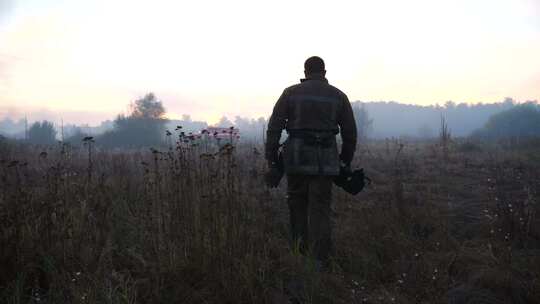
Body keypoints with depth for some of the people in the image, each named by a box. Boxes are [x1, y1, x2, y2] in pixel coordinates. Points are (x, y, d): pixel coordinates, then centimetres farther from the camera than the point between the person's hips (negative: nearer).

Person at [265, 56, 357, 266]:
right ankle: (321, 261, 3)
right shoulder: (338, 96, 8)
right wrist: (346, 162, 20)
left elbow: (274, 128, -1)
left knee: (297, 205, 16)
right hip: (325, 161, 1)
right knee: (320, 210, 5)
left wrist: (271, 160, 2)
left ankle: (300, 250, 15)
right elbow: (350, 133, 10)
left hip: (296, 159, -1)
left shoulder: (291, 93, 4)